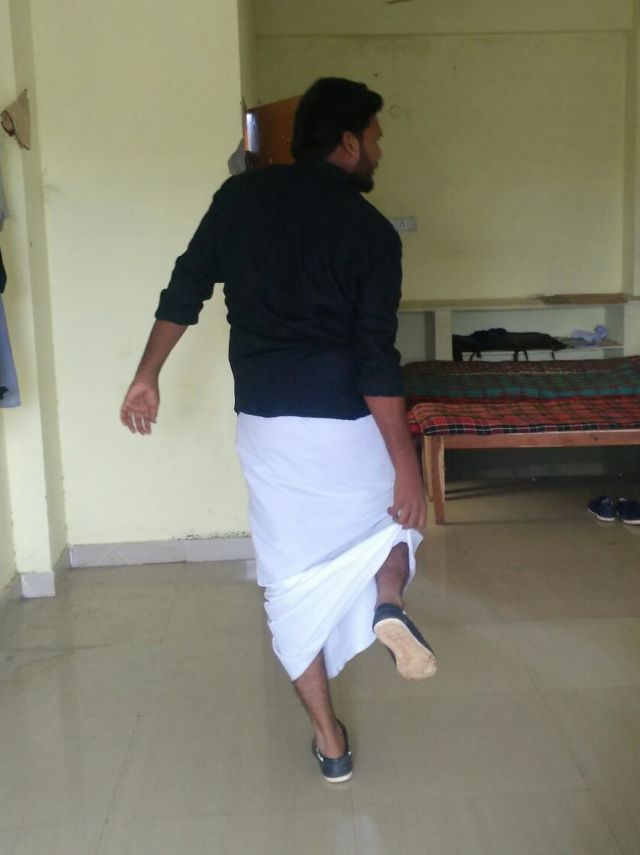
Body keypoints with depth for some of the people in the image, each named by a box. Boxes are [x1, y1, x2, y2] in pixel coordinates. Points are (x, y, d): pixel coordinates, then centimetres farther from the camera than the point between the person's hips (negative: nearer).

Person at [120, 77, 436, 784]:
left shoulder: (241, 196, 4)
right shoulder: (371, 231, -6)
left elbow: (184, 293, 6)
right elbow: (378, 362, -13)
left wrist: (147, 376, 17)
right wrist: (407, 466, -9)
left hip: (265, 424, 3)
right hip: (347, 424, -2)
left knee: (292, 580, 13)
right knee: (395, 517, 28)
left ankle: (330, 743, 19)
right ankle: (388, 606, -2)